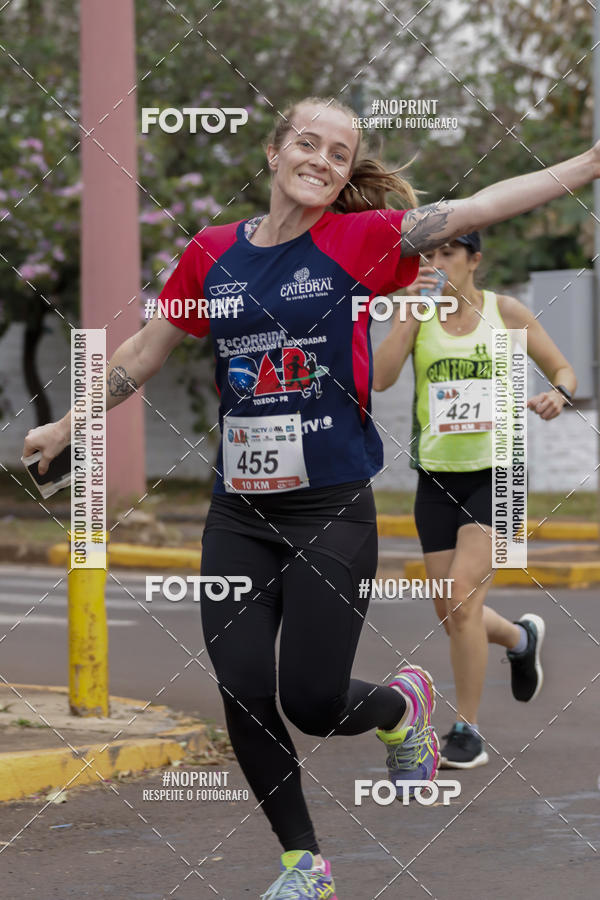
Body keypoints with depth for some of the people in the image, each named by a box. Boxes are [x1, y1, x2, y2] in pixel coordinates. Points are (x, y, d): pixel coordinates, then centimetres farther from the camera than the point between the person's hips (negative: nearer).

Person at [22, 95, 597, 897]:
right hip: (239, 516, 3)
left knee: (311, 701, -6)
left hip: (333, 510, -3)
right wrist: (64, 427, 25)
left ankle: (403, 707, 30)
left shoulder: (358, 240, -4)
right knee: (243, 696, -1)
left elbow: (481, 207, -13)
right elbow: (148, 349, 17)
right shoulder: (214, 254, 4)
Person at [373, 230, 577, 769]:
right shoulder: (419, 314, 2)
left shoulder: (506, 312, -1)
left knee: (463, 598, -17)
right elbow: (381, 378, -12)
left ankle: (467, 732, -5)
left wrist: (558, 394, -16)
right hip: (437, 477, 3)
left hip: (495, 472, -3)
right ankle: (521, 638, 41)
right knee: (451, 616, 7)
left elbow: (564, 370, 7)